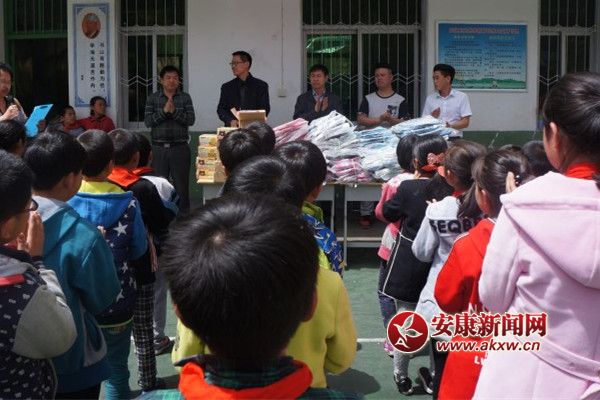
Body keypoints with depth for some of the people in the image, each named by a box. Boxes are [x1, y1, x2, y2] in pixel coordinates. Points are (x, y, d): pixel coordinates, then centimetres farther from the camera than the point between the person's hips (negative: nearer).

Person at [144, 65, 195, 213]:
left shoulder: (185, 98, 5)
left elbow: (191, 120, -5)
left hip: (180, 147, 0)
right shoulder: (153, 98, 7)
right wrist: (164, 111, -15)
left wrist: (174, 111, -18)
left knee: (181, 184, 3)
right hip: (159, 148, 1)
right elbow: (147, 121, -3)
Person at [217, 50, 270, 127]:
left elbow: (265, 109, 4)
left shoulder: (261, 86, 9)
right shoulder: (226, 87, 15)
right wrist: (230, 121, -10)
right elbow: (220, 109, 10)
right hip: (232, 128, 2)